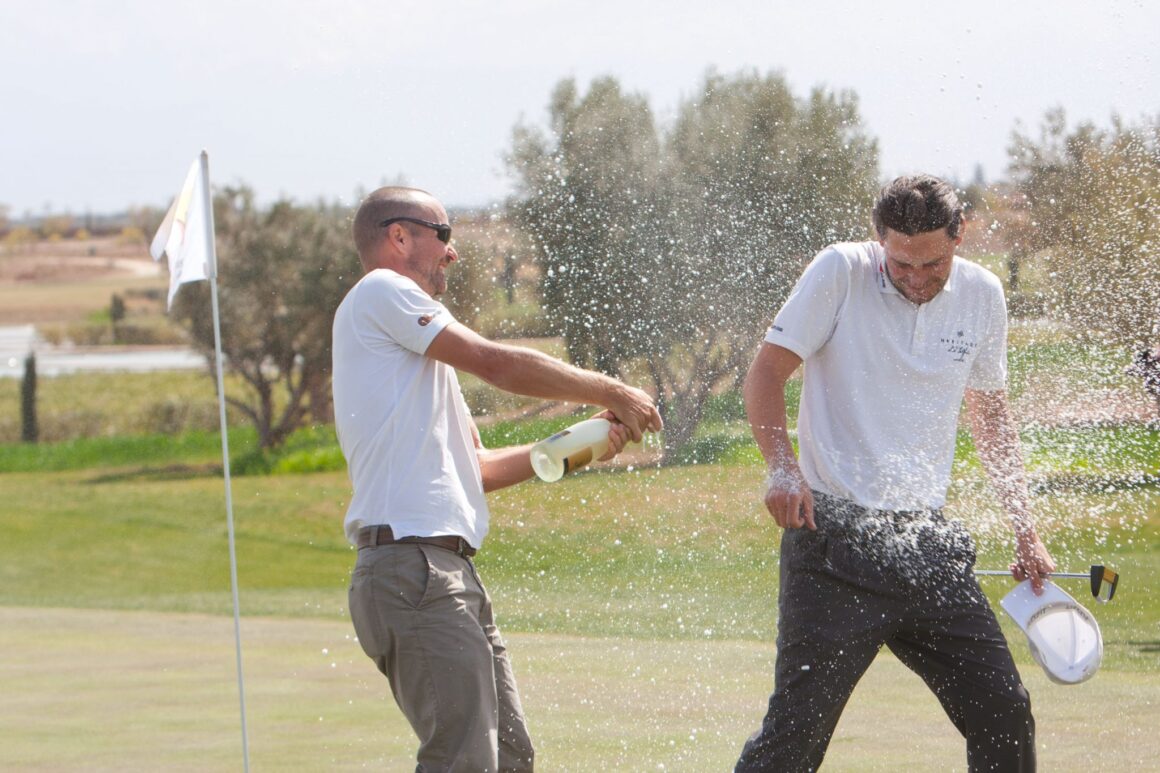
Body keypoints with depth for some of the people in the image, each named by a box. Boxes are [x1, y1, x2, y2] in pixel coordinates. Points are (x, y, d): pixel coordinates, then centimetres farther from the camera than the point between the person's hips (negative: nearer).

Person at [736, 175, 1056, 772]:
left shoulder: (981, 295, 7)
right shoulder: (841, 273, -6)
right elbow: (765, 372, -7)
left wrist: (1025, 533, 19)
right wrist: (782, 467, -24)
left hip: (929, 542, 5)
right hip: (834, 534, -4)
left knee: (1005, 716, 1)